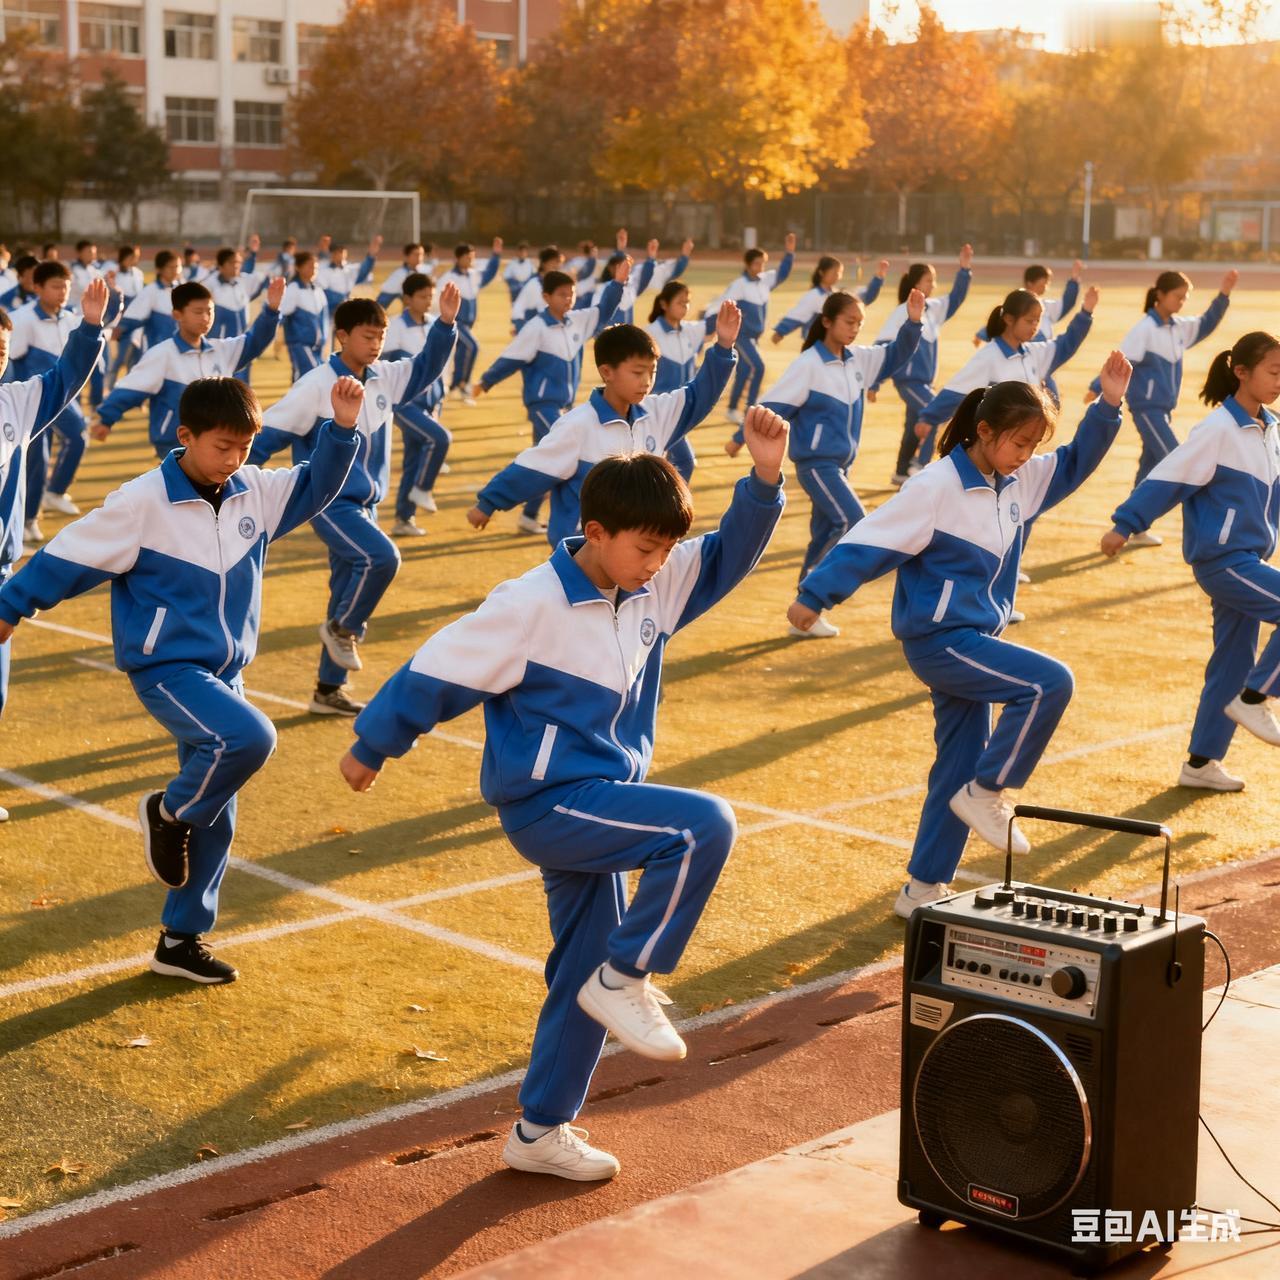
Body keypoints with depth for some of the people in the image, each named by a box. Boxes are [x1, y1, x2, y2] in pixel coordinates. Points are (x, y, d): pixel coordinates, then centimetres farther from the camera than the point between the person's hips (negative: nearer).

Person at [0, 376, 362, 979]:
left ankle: (181, 940, 25)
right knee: (250, 736, -32)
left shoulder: (255, 492, 0)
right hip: (165, 667, -6)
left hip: (224, 671, 6)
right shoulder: (143, 502, -16)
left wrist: (342, 428, -7)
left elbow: (316, 485, 10)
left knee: (216, 820, 10)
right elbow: (69, 555, -9)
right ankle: (167, 813, -4)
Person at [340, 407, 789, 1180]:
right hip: (549, 802, -8)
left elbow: (730, 555, 5)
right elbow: (439, 673, -11)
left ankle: (541, 1131, 27)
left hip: (598, 804, 8)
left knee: (585, 968, 13)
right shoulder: (532, 606, -18)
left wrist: (766, 479, -13)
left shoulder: (654, 589, 1)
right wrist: (371, 748, -2)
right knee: (705, 826, -24)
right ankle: (627, 979, -9)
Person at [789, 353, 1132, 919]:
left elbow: (1075, 463, 16)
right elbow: (870, 541, -16)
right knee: (1049, 683, -22)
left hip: (973, 640, 8)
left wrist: (1108, 406, 1)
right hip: (938, 639, -8)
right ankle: (986, 793, -6)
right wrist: (814, 595, -15)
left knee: (959, 769, 11)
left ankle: (923, 889, 21)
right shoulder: (937, 487, -17)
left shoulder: (1019, 481, 5)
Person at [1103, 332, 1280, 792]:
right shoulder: (1218, 430, -15)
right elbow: (1168, 478, -18)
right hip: (1221, 559, -8)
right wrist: (1125, 525, -21)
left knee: (1233, 662, 11)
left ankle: (1201, 763, 20)